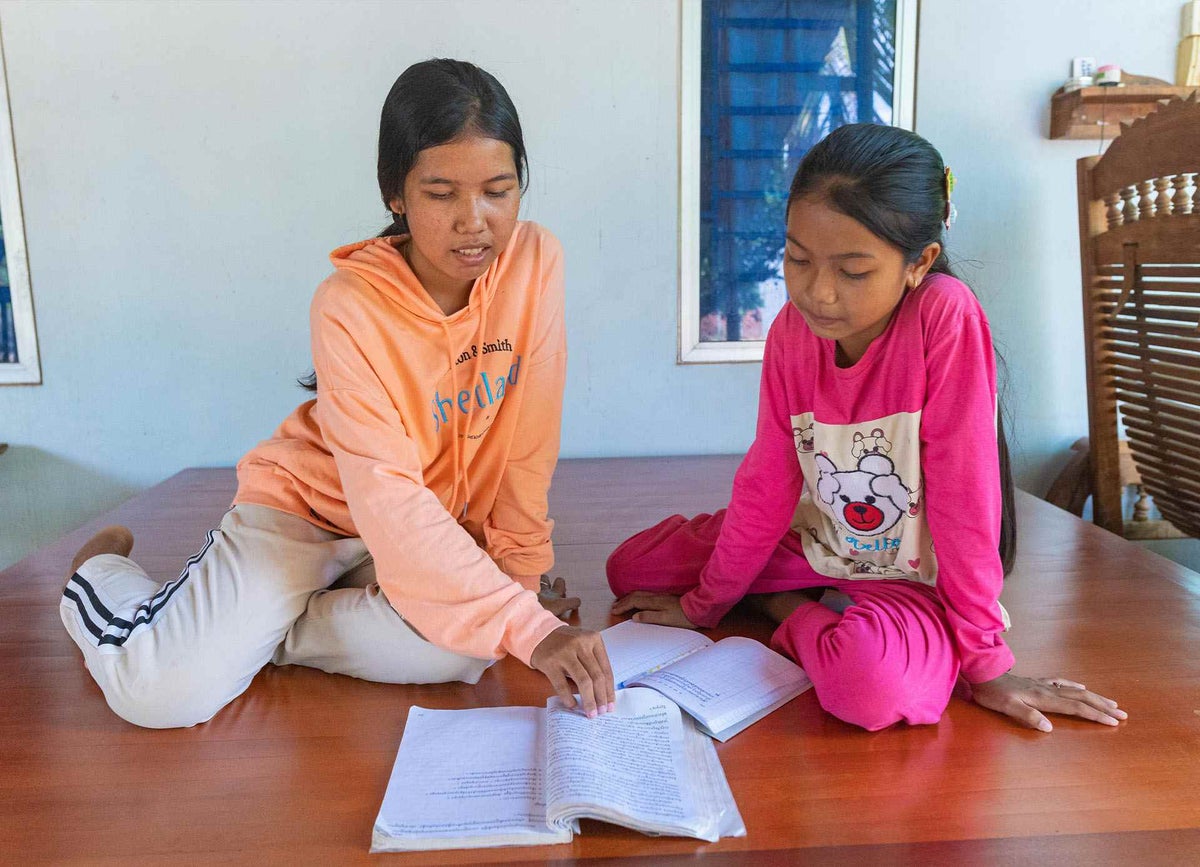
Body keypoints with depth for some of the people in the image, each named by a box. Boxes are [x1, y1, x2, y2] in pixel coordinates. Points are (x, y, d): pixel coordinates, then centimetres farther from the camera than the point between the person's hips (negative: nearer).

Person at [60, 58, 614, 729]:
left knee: (462, 648, -27)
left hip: (443, 522, 3)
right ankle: (101, 572, 21)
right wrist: (529, 627, -37)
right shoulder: (351, 306, -24)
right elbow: (389, 499, -31)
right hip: (311, 504, -3)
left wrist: (523, 567, -7)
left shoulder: (536, 260, -15)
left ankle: (262, 629, 0)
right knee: (166, 692, -16)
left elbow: (531, 439, -9)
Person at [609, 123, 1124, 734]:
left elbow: (964, 494, -24)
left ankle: (799, 617, -4)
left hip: (910, 578, -4)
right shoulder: (793, 328, -10)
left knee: (869, 682, -37)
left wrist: (986, 664, -19)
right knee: (630, 566, 3)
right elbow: (767, 479, -4)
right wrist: (705, 603, 2)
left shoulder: (946, 316, -26)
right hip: (818, 545, 5)